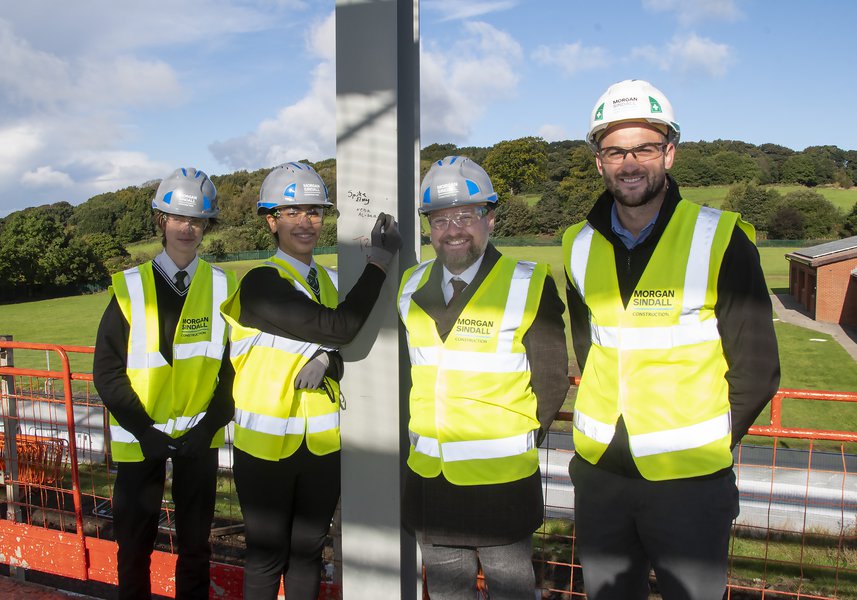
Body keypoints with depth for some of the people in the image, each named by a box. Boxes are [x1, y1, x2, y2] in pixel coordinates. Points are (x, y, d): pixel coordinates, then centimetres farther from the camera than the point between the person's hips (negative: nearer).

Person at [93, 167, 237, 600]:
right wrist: (144, 429, -12)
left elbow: (234, 367, 1)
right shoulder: (130, 288, -4)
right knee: (134, 544, 11)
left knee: (195, 543, 13)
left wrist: (210, 425, -9)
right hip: (139, 437, 0)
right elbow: (106, 370, -4)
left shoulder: (221, 287, -1)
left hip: (199, 436, 1)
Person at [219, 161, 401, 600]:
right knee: (267, 556, 9)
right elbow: (339, 328, -24)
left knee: (307, 551, 17)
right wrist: (379, 261, -17)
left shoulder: (330, 280, 8)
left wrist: (325, 361, -14)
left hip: (321, 443, 6)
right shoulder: (260, 282, -13)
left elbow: (345, 353, 9)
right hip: (266, 444, -5)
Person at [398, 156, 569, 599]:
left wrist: (517, 440, -4)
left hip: (502, 482, -4)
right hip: (428, 478, 5)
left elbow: (551, 380, -6)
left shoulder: (528, 286, -11)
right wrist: (420, 435, 7)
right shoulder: (412, 288, 4)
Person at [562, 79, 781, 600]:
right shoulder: (580, 246, 3)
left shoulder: (721, 240, -10)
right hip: (598, 472, 4)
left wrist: (710, 439, 0)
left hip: (691, 478, -4)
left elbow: (756, 368, -5)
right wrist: (610, 426, 10)